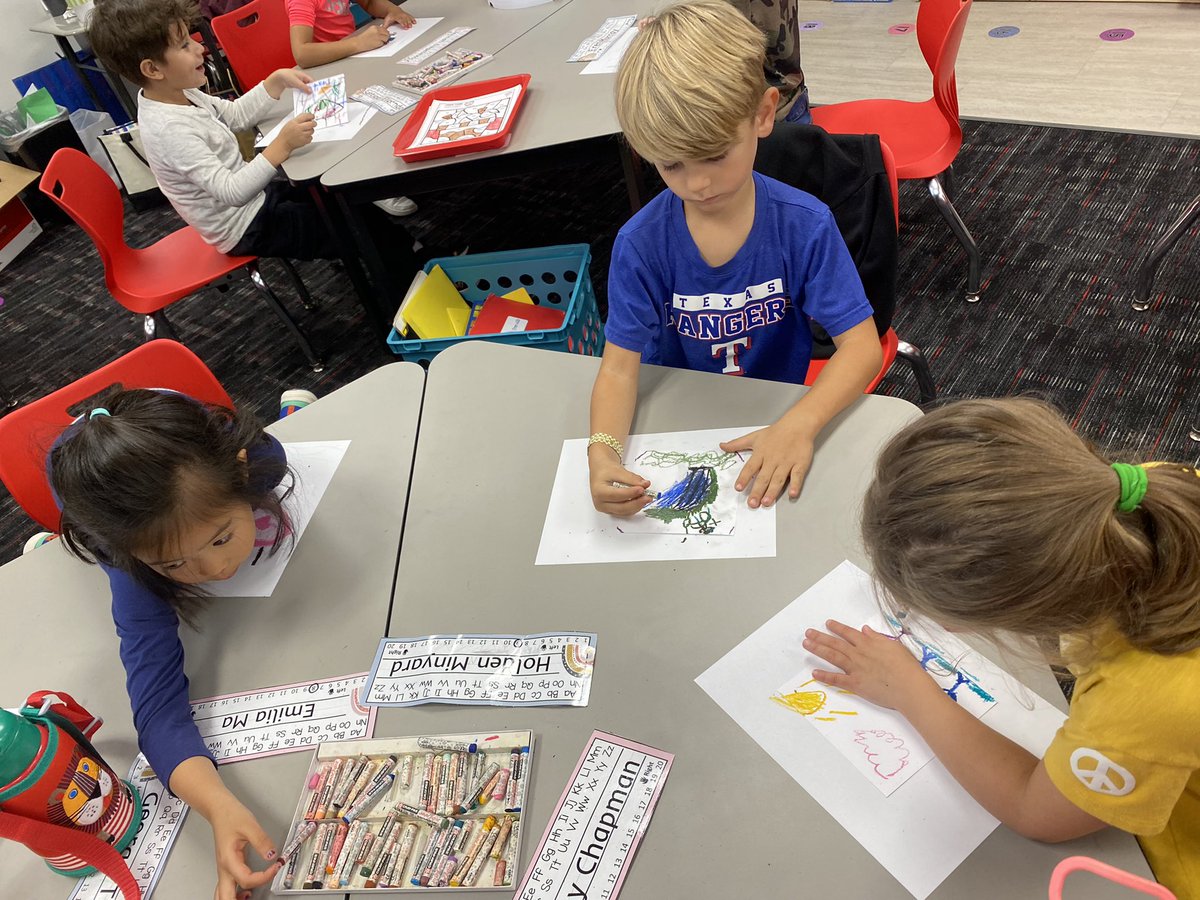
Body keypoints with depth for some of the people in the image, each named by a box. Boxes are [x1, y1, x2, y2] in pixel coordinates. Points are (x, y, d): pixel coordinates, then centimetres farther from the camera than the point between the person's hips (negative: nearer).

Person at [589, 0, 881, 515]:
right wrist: (603, 453, -37)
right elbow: (621, 363, -16)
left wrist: (800, 424, -35)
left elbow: (862, 344, -16)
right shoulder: (641, 244, -13)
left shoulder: (805, 225, -14)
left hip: (775, 416, -1)